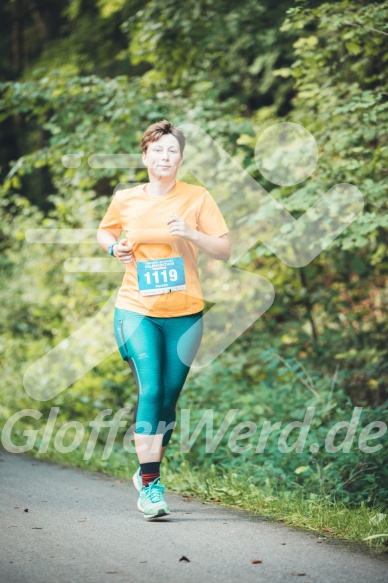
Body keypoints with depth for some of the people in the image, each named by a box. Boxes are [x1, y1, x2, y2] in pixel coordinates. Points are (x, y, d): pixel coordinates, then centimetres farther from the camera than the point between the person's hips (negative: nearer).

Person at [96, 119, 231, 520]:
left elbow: (225, 251, -1)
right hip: (137, 310, -1)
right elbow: (103, 232, 22)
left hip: (184, 313, 1)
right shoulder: (125, 200, 3)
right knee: (150, 390, -15)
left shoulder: (197, 198, 0)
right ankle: (150, 486, -13)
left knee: (169, 397, 7)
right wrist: (114, 248, -1)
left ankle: (148, 471, 28)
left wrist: (191, 234, -18)